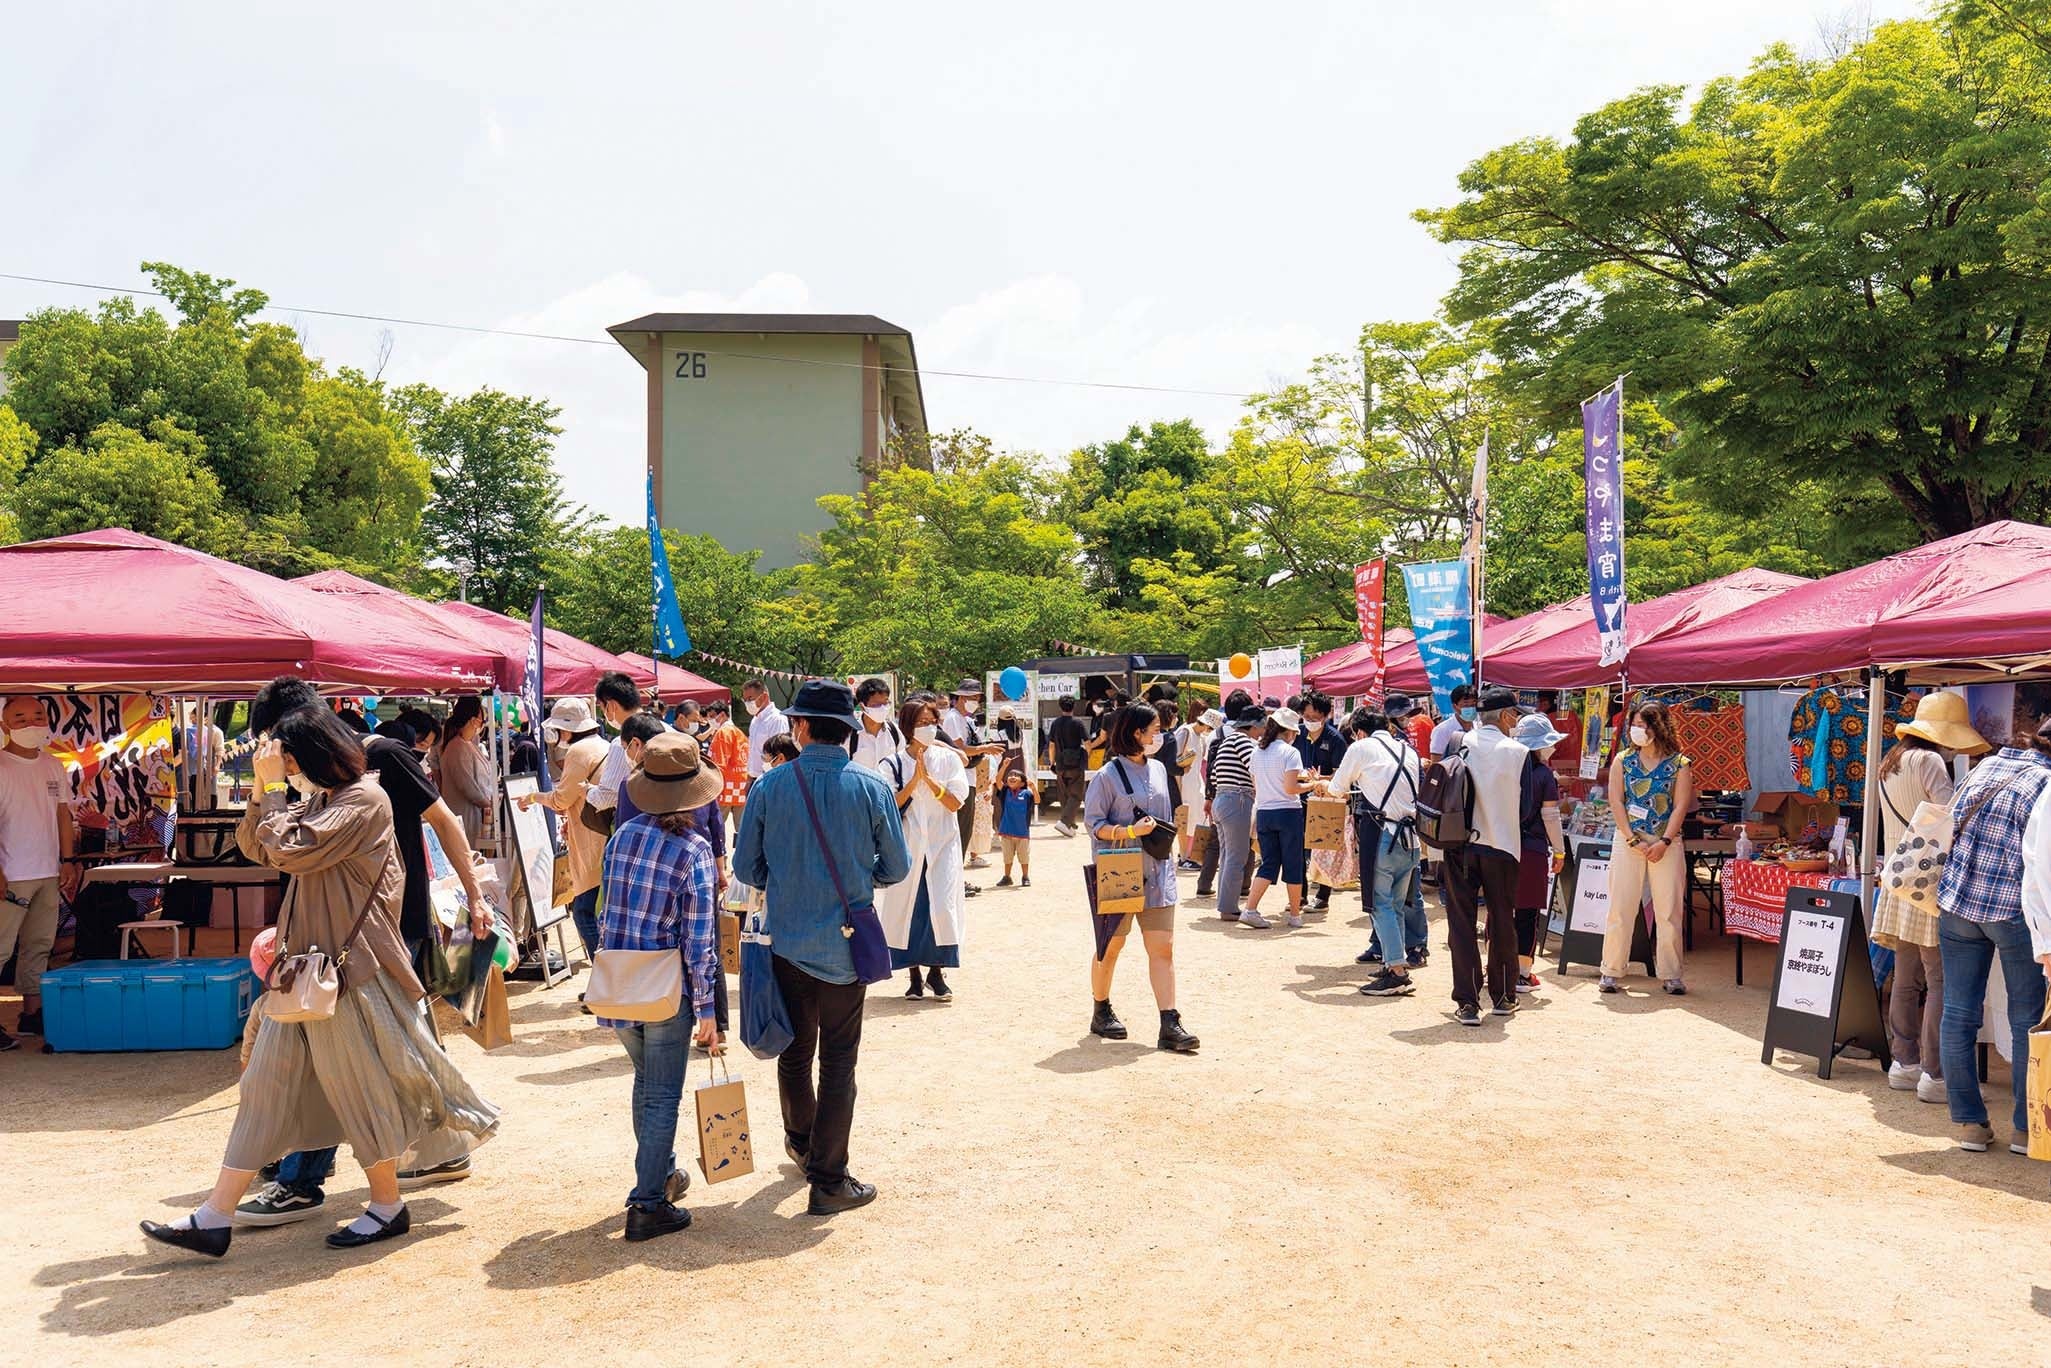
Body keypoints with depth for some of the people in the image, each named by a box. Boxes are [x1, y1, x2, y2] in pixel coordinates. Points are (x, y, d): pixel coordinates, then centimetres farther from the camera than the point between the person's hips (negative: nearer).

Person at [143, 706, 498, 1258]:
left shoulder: (364, 798, -15)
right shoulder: (314, 800, 13)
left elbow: (290, 851, -21)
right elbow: (254, 848, 13)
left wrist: (275, 787, -11)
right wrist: (263, 788, 1)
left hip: (349, 964, -9)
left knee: (358, 1082, 2)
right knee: (265, 1082, 8)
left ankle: (389, 1206, 18)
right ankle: (214, 1219, 13)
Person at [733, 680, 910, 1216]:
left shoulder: (770, 786, -7)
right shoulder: (872, 789, -9)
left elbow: (745, 868, 0)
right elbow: (896, 869, -1)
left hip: (787, 941, 2)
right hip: (846, 945, -2)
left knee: (795, 1051, 21)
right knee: (839, 1060, 6)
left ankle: (801, 1141, 42)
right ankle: (829, 1181, 10)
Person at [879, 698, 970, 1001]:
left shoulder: (948, 759, 4)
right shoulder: (894, 764, 1)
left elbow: (955, 803, -4)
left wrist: (928, 778, -12)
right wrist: (914, 779, -16)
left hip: (942, 844, 0)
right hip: (908, 845, 0)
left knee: (943, 905, -9)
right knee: (908, 905, 2)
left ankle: (936, 971, 6)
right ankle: (915, 974, 14)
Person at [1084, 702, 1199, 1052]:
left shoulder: (1158, 769, 10)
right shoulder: (1109, 775, -9)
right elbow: (1093, 823, -10)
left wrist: (1167, 845, 11)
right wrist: (1130, 831, -21)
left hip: (1156, 873, 5)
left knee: (1163, 947, -1)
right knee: (1111, 945, 9)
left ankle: (1170, 1025, -2)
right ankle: (1100, 1013, 27)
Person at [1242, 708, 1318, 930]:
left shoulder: (1257, 752, 8)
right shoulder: (1290, 752, -12)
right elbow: (1290, 789, -19)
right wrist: (1312, 785, -3)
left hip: (1264, 813, 5)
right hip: (1288, 813, -5)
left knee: (1269, 864, 9)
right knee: (1293, 864, 7)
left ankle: (1250, 910, -5)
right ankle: (1295, 914, 16)